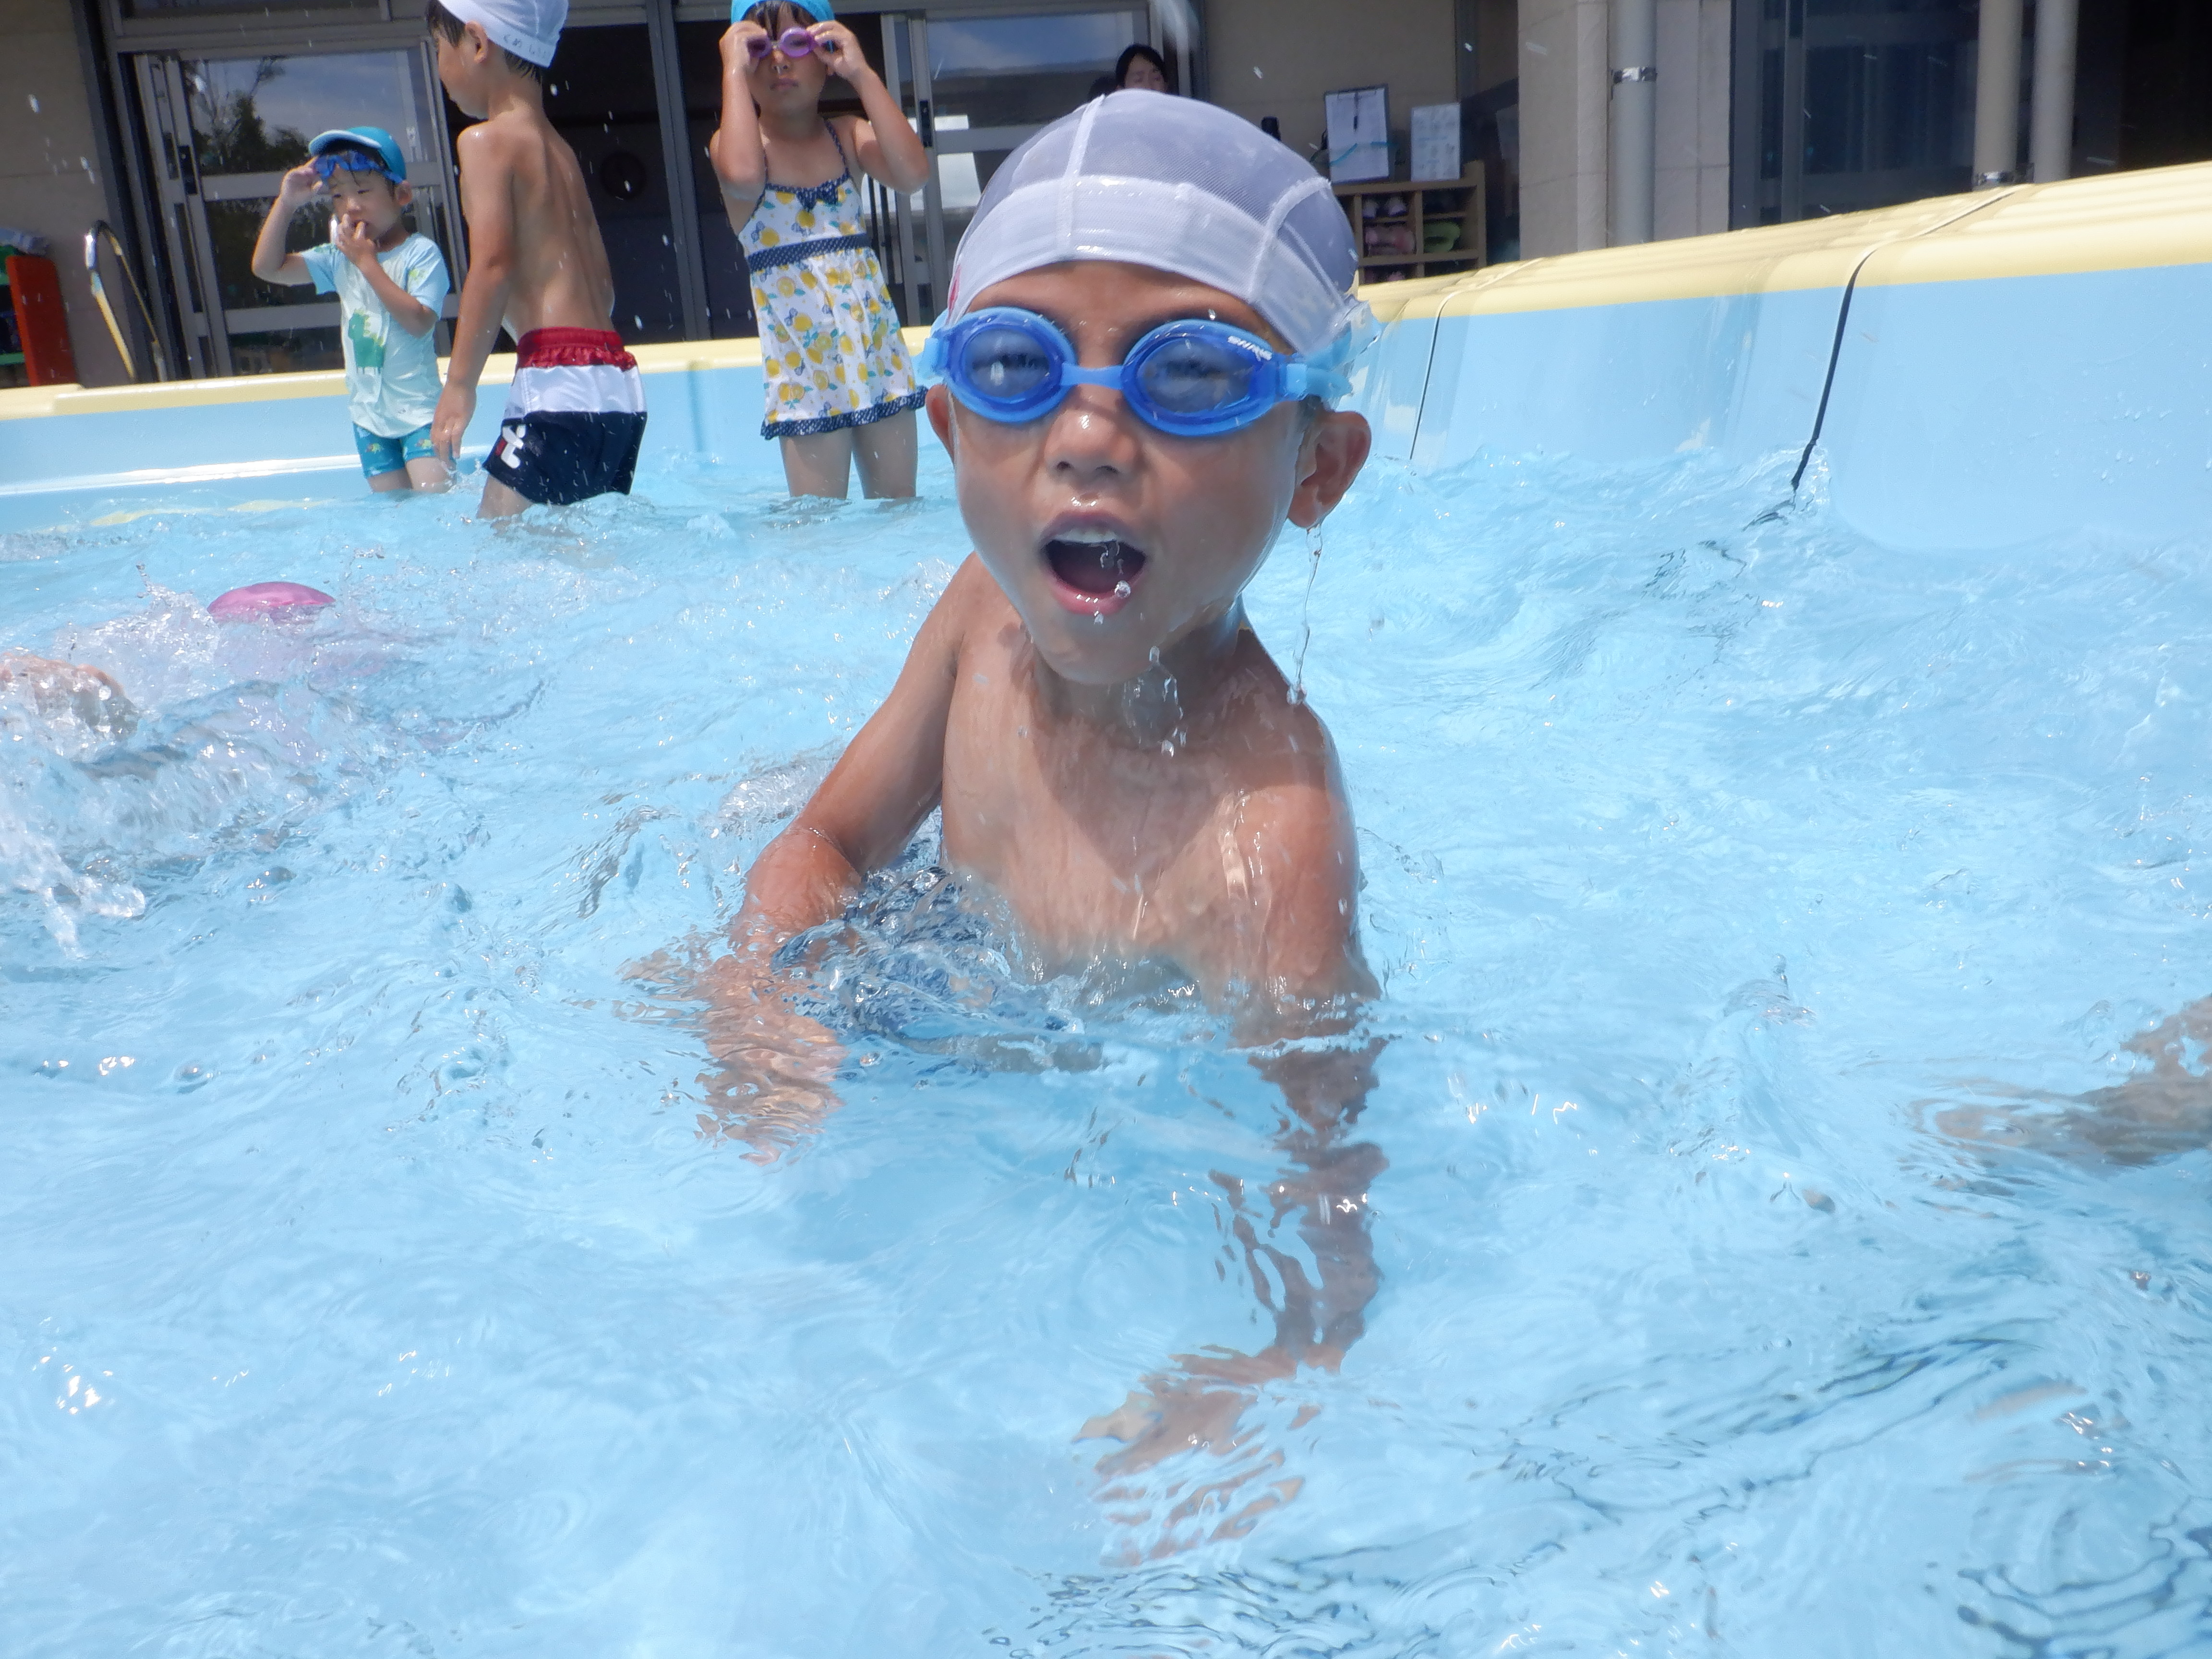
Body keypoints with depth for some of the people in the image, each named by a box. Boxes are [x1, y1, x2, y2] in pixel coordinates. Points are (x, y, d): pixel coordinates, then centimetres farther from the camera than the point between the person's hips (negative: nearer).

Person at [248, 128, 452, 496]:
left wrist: (367, 262, -20)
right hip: (368, 412, 6)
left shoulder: (421, 252, -10)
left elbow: (419, 322, -22)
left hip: (419, 410, -5)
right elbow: (268, 267, 7)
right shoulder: (339, 258, 6)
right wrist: (286, 204, 0)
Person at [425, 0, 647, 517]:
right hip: (621, 384, 9)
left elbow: (494, 263, -14)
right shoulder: (560, 149, 23)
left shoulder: (487, 139, -2)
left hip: (560, 379, -9)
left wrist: (460, 385, -13)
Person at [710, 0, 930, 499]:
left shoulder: (849, 135, 8)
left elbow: (912, 173, -13)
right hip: (802, 356, -3)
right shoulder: (736, 141, -1)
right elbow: (743, 176, -27)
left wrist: (862, 74, -11)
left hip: (875, 341, 3)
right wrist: (735, 70, -17)